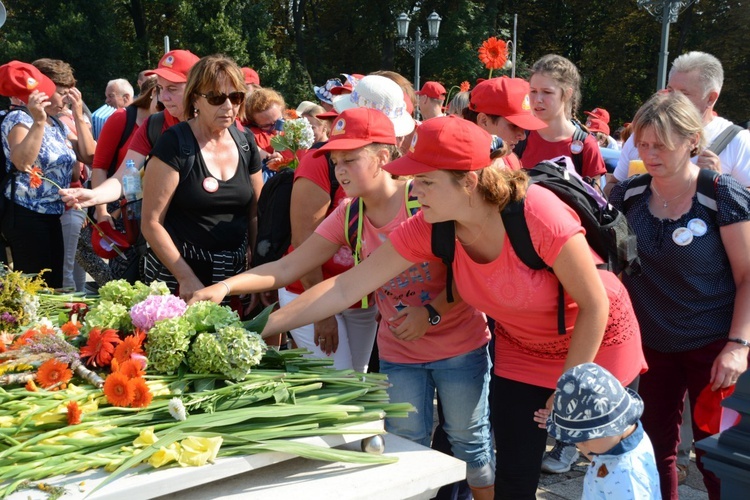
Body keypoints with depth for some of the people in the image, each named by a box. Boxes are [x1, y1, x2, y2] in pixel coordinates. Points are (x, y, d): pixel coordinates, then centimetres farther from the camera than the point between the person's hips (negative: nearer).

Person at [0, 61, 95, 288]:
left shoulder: (57, 125, 14)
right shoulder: (19, 119, -11)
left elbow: (90, 156, 6)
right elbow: (22, 162, -29)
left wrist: (79, 117, 4)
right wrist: (39, 121, -32)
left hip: (51, 216, 8)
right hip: (25, 217, -8)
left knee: (53, 286, 11)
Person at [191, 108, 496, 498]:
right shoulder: (348, 215, -1)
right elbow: (288, 267, -5)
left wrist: (432, 312, -24)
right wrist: (226, 287, -16)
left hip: (460, 346, -4)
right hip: (399, 353, 4)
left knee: (470, 441, 11)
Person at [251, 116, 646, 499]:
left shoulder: (537, 213, -35)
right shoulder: (428, 228, -21)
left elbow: (595, 304, -24)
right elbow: (345, 288, -19)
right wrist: (266, 327, -24)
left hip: (595, 337, -3)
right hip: (521, 347, 4)